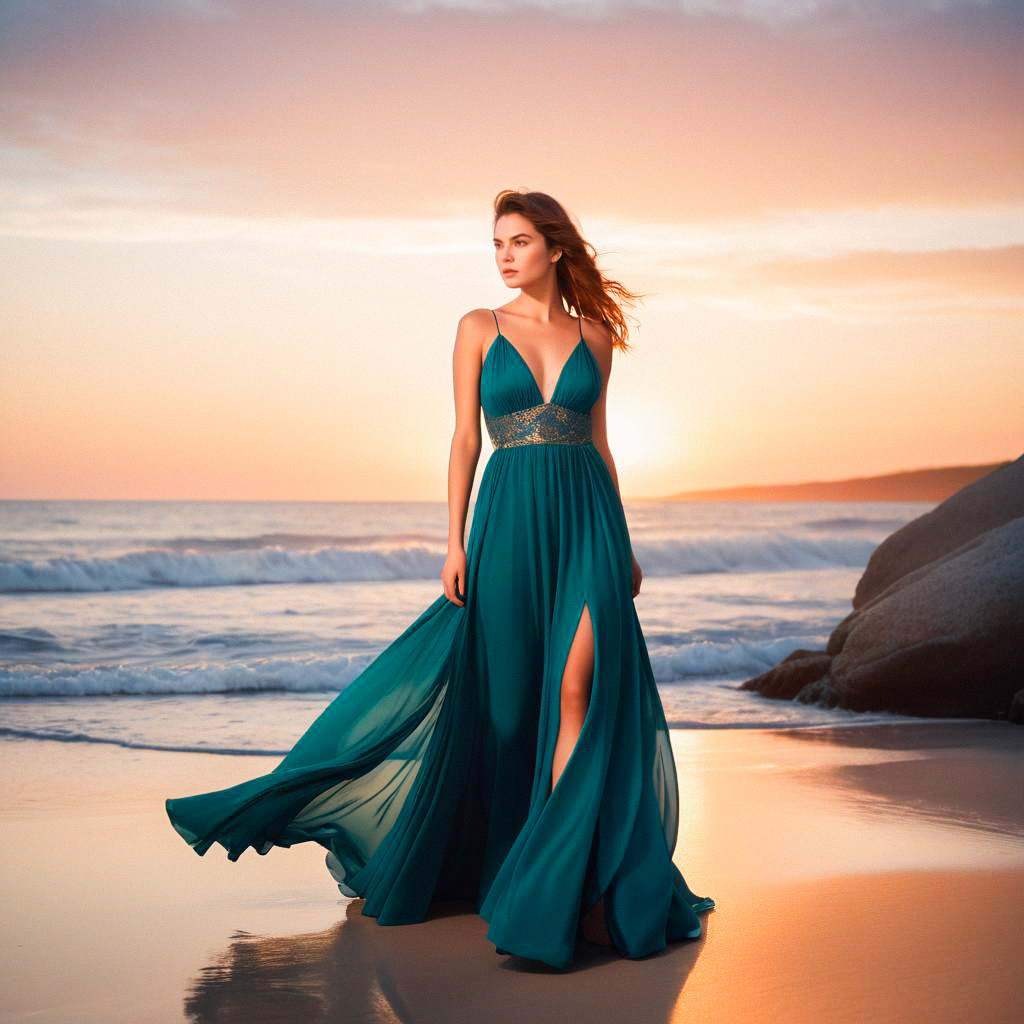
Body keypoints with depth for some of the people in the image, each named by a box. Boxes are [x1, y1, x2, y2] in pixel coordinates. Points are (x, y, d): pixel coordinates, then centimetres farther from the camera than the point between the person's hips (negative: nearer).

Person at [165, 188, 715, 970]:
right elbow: (465, 438, 2)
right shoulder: (480, 328, 4)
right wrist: (455, 543, -4)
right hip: (510, 518, -1)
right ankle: (501, 855, 22)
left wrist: (623, 543, 10)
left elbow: (598, 441, 13)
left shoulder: (593, 334, 9)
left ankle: (559, 871, -7)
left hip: (588, 520, 1)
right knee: (508, 697, 5)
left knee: (579, 689, -11)